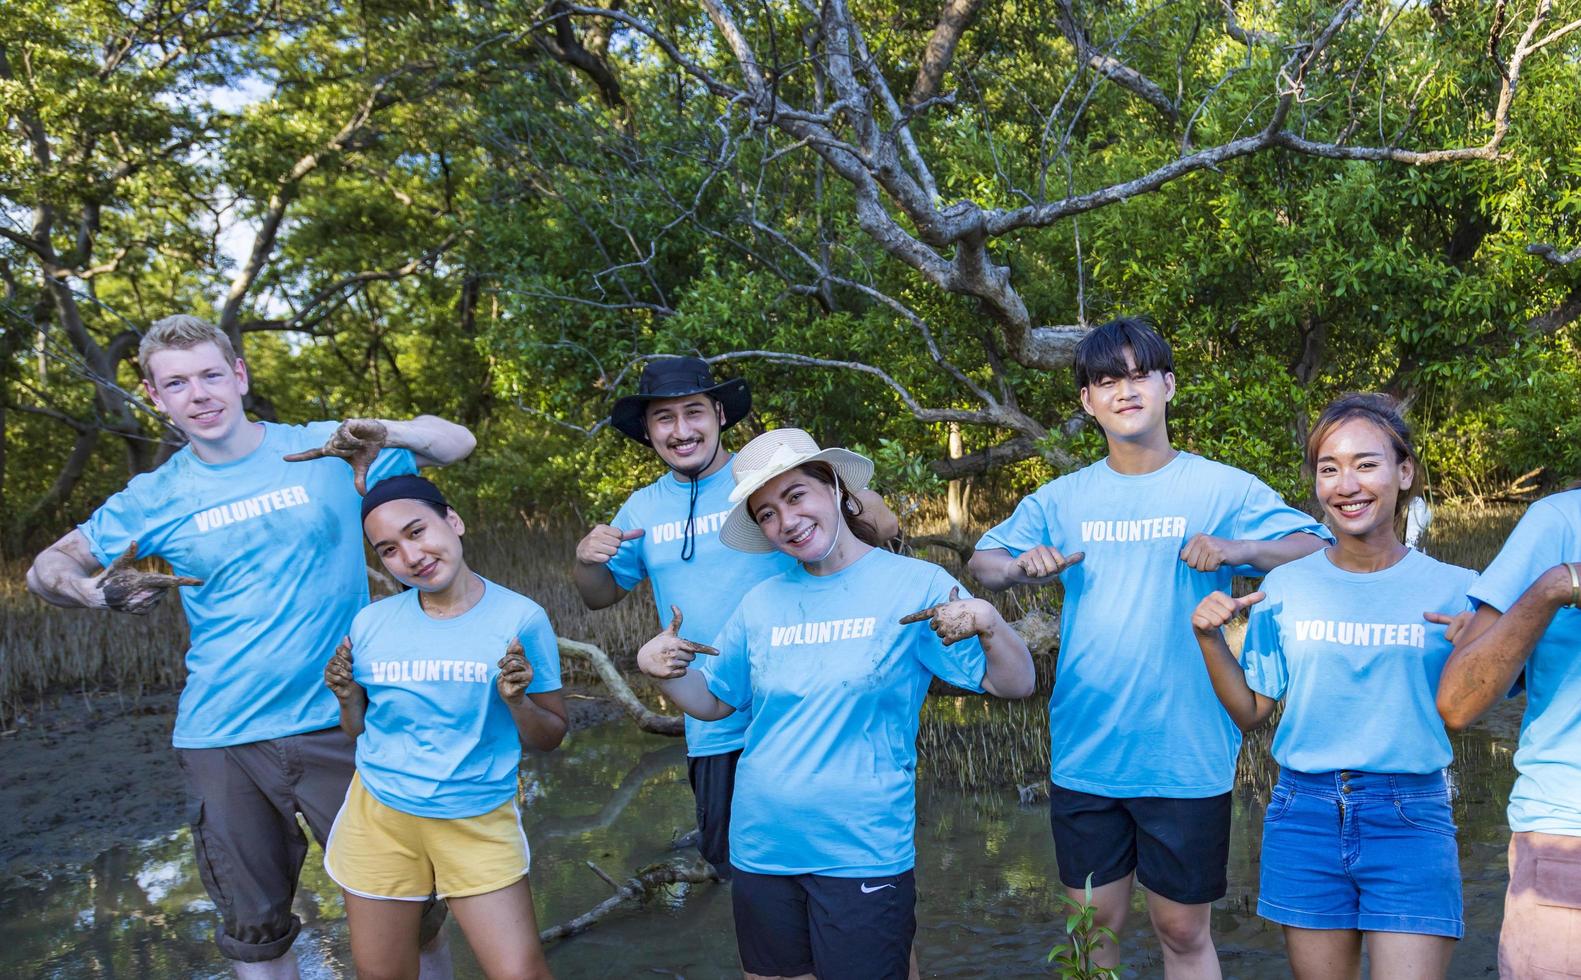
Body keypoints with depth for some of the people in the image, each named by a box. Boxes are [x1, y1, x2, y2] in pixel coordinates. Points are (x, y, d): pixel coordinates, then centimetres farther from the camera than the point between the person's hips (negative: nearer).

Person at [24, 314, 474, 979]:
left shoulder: (325, 450, -2)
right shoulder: (153, 499, 3)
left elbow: (457, 443, 2)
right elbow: (48, 567, 13)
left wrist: (388, 433, -19)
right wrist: (92, 591, -10)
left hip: (339, 723, -2)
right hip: (221, 741, 2)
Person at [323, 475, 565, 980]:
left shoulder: (519, 619, -10)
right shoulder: (370, 623, -3)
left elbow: (551, 738, -3)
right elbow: (361, 732, 9)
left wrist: (517, 701, -21)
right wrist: (347, 697, -10)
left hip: (480, 823, -2)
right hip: (378, 818, 3)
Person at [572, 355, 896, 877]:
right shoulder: (641, 509, 7)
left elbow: (884, 529, -8)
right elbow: (601, 595, 19)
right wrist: (586, 560, -3)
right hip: (712, 729, 4)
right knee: (730, 857, 17)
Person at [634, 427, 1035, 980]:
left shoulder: (916, 585, -7)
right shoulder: (761, 603, 4)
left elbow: (1014, 685, -6)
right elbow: (713, 702, 16)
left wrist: (988, 625, -26)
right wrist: (662, 672, -4)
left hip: (863, 855, -4)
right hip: (761, 852, 4)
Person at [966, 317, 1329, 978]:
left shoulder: (1221, 488, -2)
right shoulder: (1061, 500, 6)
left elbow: (1317, 549, -5)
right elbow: (981, 562, 12)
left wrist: (1237, 549, -24)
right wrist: (1021, 567, -11)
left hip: (1187, 757, -2)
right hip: (1084, 755, 2)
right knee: (1094, 926, 14)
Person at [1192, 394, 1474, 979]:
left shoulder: (1452, 590, -2)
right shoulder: (1285, 588, 1)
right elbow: (1250, 712, 7)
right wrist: (1210, 639, -6)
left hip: (1411, 820, -1)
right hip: (1305, 816, 2)